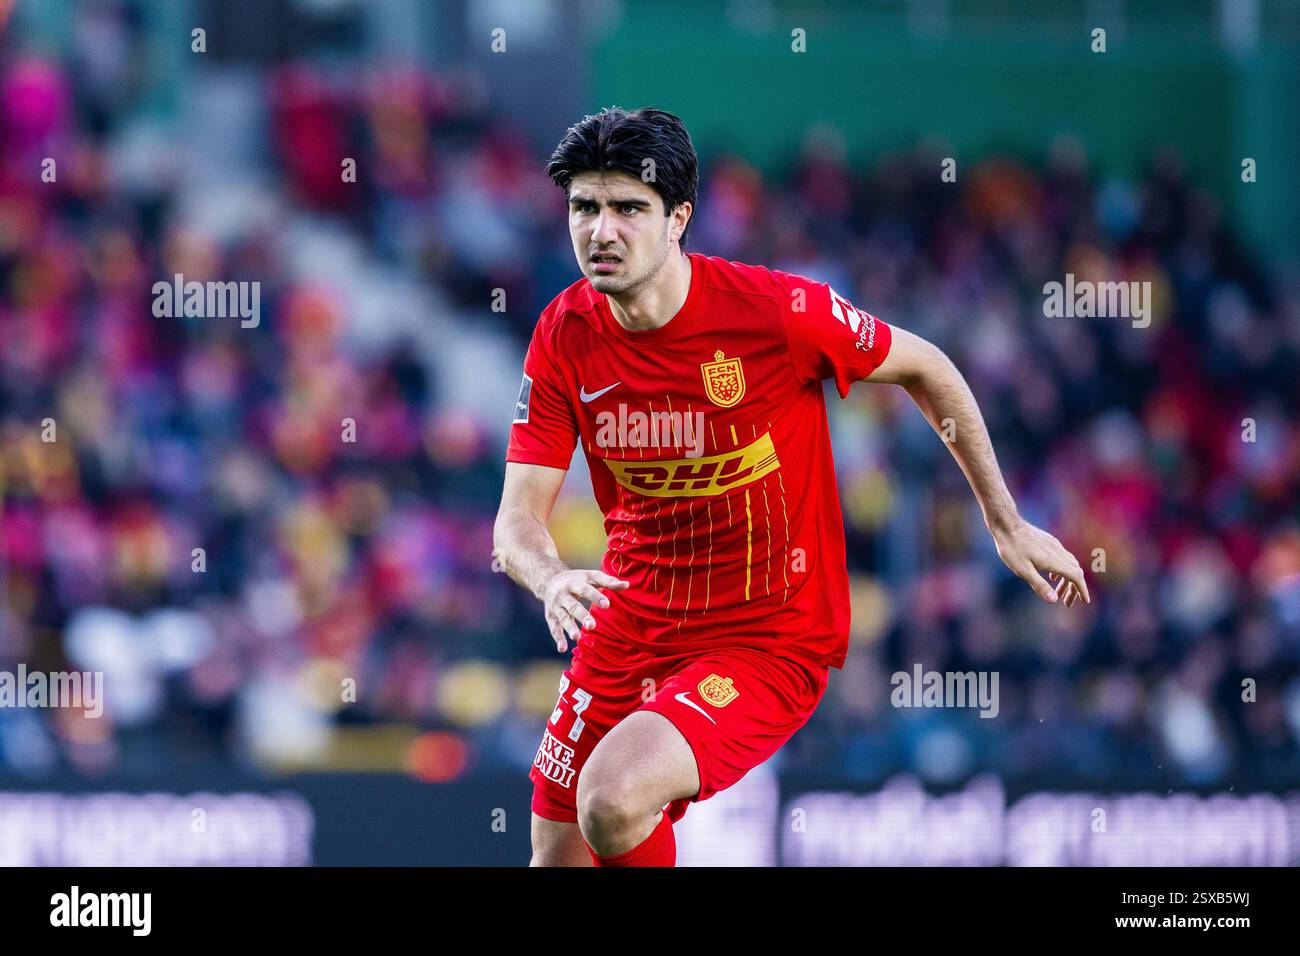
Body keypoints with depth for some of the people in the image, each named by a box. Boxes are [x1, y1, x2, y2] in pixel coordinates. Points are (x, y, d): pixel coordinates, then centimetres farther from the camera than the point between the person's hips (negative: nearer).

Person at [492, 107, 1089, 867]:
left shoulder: (776, 310, -19)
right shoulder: (566, 336, -8)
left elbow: (926, 370, -2)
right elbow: (520, 515, -9)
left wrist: (1007, 524, 3)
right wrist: (552, 581, -33)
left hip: (768, 641, -5)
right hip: (631, 626, 5)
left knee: (613, 802, -28)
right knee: (558, 853, 8)